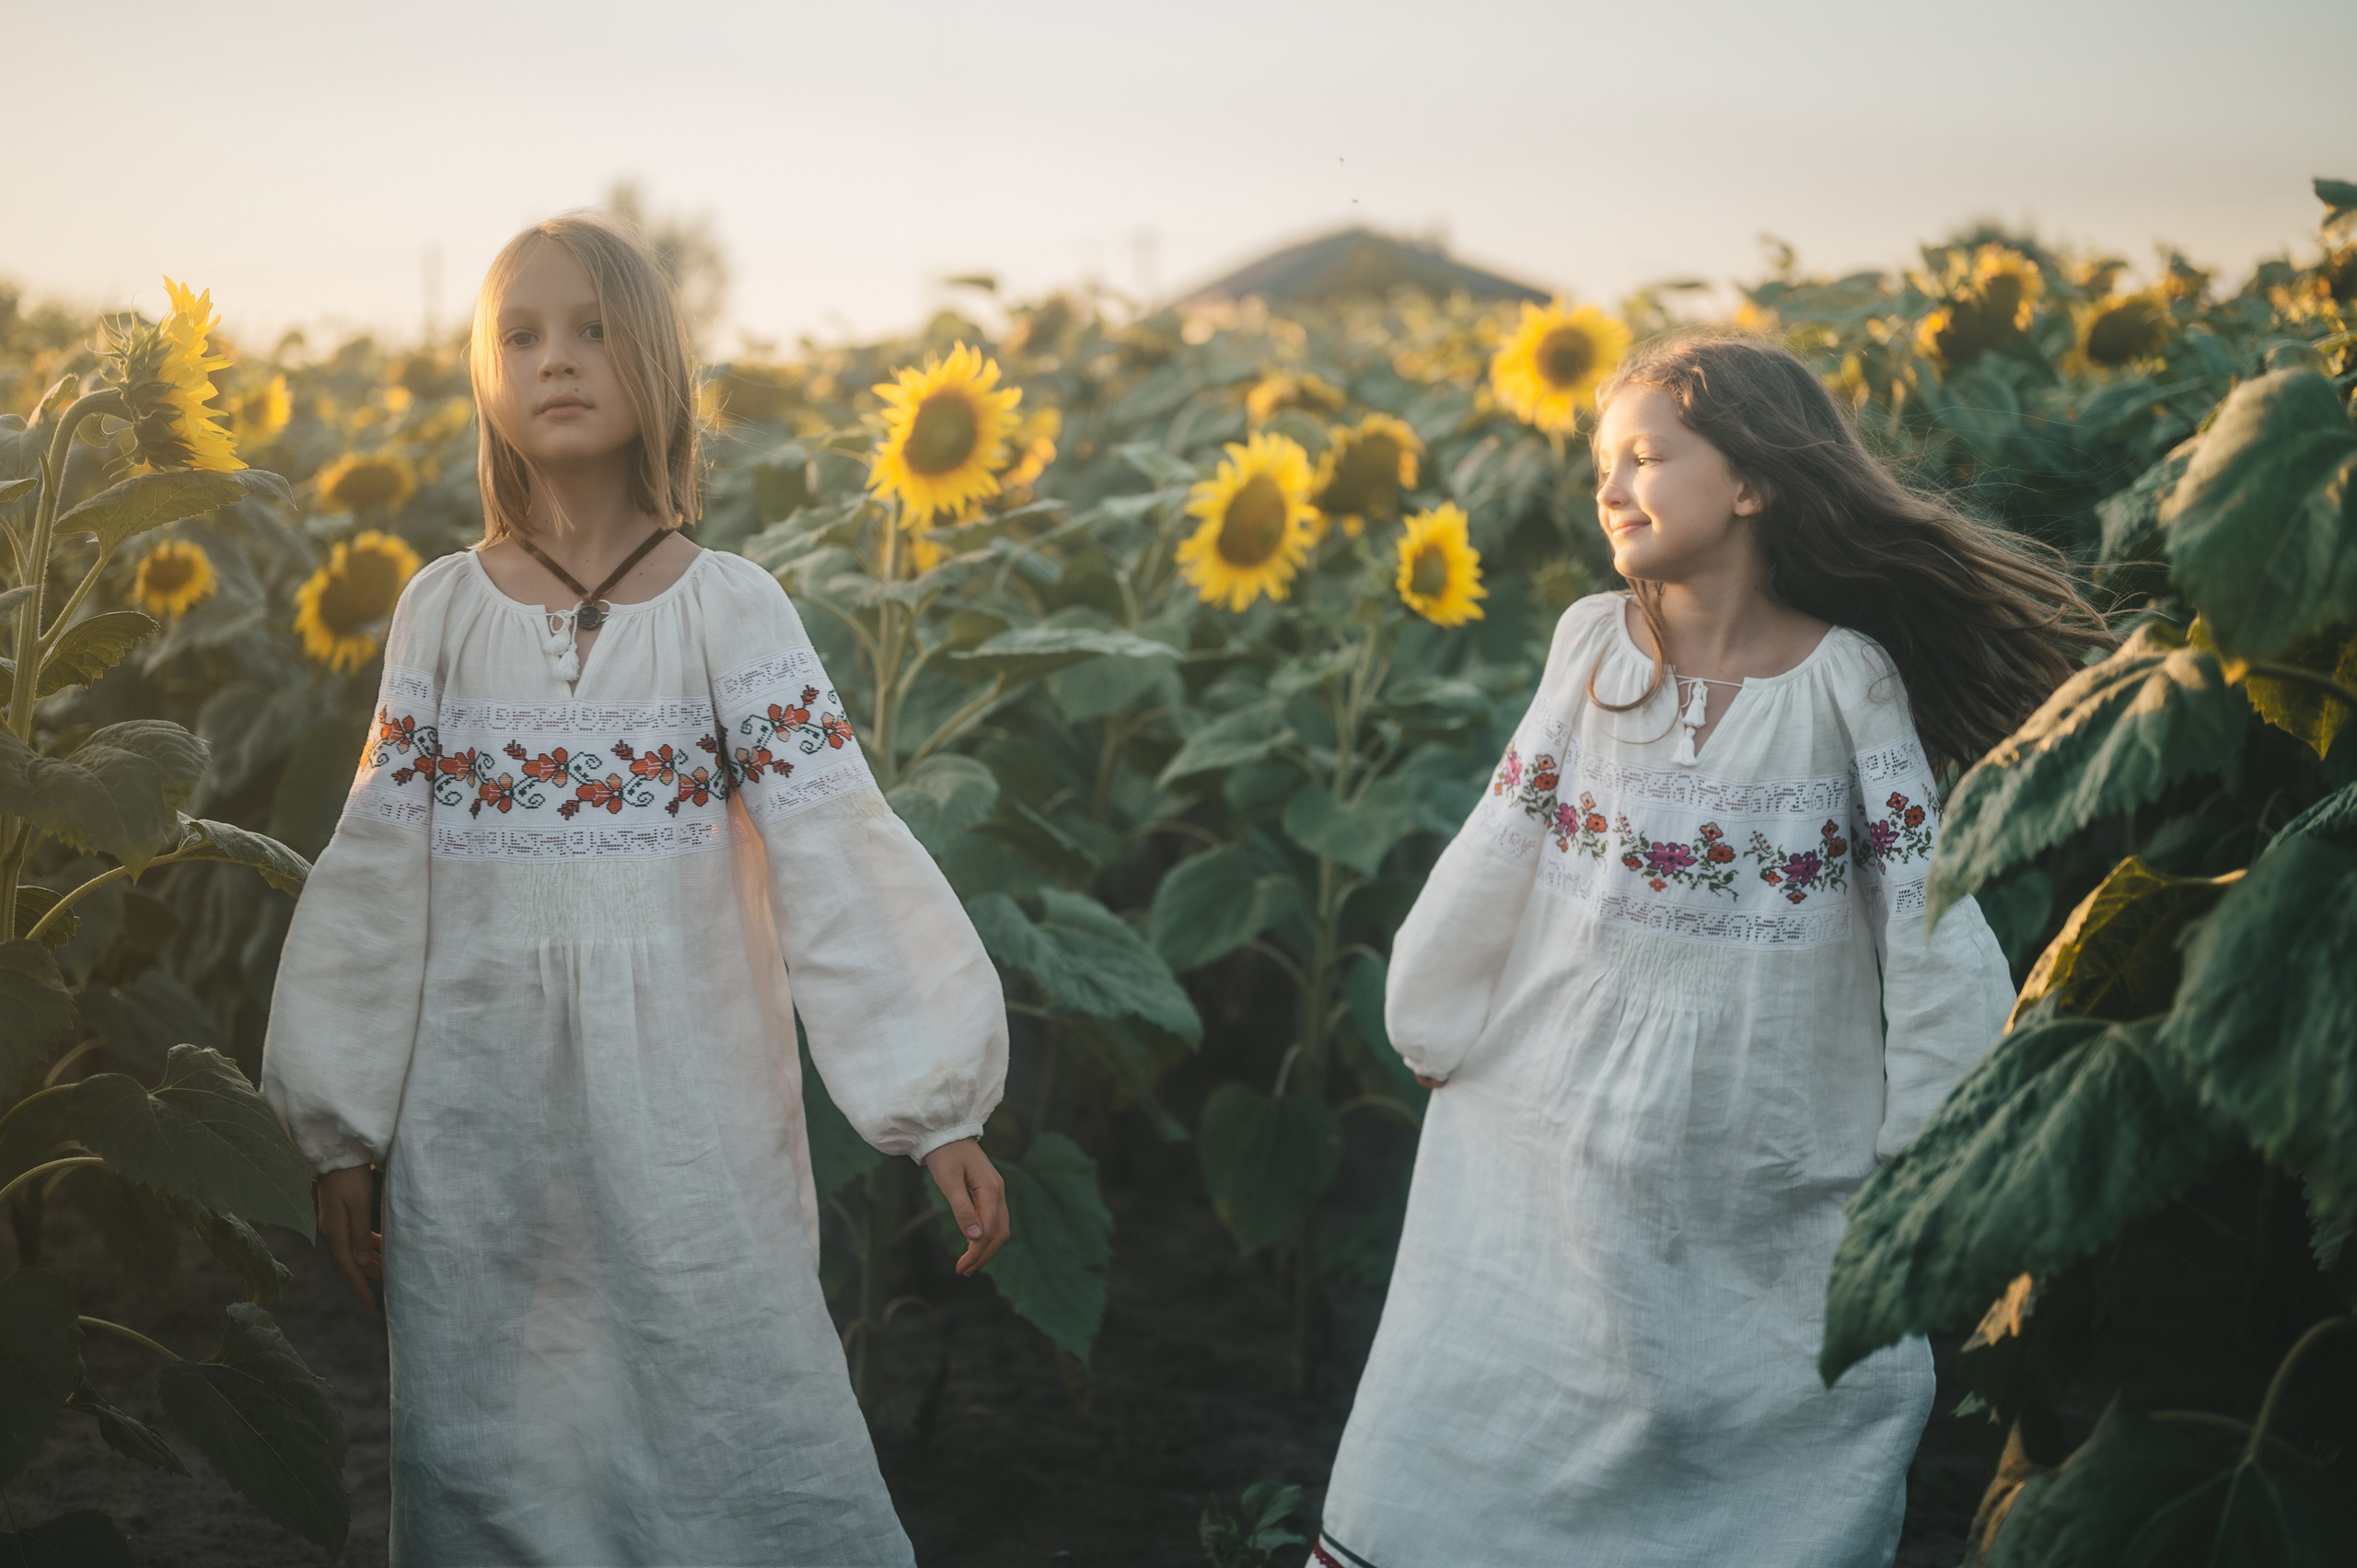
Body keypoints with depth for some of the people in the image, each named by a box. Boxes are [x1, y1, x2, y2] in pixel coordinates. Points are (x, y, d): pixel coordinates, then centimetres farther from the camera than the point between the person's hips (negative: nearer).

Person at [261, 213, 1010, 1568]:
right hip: (480, 1132, 2)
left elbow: (841, 855, -8)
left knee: (750, 1456, -2)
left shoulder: (730, 608, -4)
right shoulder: (442, 611, 2)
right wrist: (345, 1131, 8)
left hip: (692, 1121, -2)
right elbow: (377, 880, 6)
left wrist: (939, 1109, -13)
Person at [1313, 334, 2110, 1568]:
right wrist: (1430, 1030, 14)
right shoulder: (1593, 647, 0)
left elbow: (1930, 919, -4)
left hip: (1776, 1188, -2)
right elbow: (1493, 853, 8)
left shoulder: (1850, 677, -5)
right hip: (1549, 1168, 2)